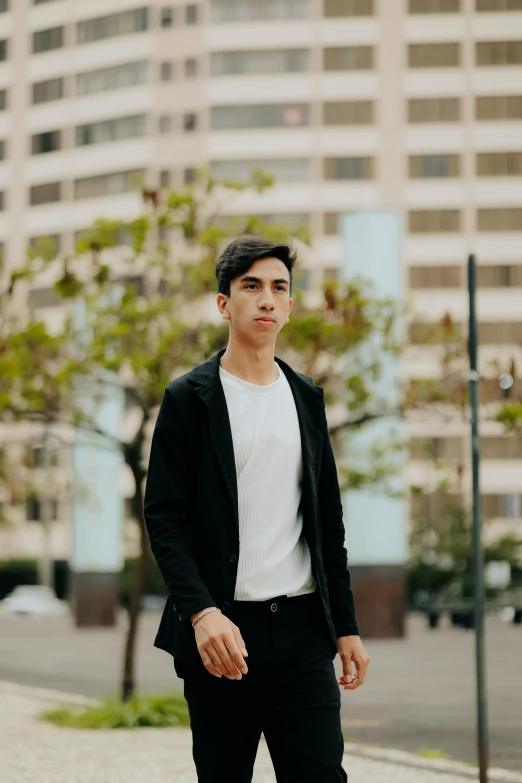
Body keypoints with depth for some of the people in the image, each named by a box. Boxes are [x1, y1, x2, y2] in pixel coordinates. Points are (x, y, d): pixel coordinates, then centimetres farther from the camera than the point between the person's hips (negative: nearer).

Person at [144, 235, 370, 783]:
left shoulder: (306, 398, 14)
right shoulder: (189, 399, 0)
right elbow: (164, 521, -6)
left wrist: (346, 626, 12)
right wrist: (202, 613, -20)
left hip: (302, 628, 3)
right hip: (221, 633, -3)